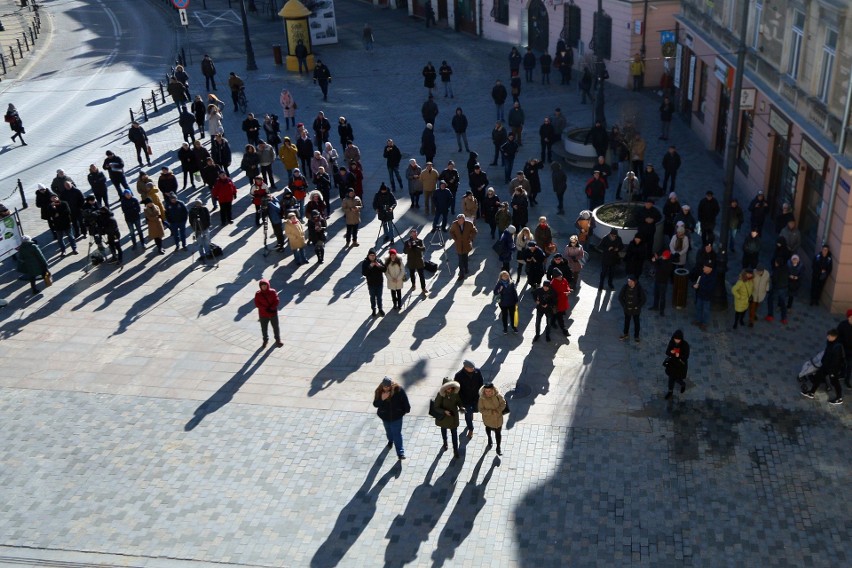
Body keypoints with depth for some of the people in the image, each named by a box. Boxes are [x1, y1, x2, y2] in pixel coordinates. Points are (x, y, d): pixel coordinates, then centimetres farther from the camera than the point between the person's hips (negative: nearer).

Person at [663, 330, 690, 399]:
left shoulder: (685, 345, -27)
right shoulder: (671, 342, -17)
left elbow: (686, 356, -19)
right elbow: (667, 352, -8)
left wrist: (679, 356, -38)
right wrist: (671, 352, -31)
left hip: (681, 364, -3)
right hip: (672, 363, 3)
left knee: (677, 379, 13)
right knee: (671, 378, 20)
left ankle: (683, 384, 50)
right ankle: (670, 391, 46)